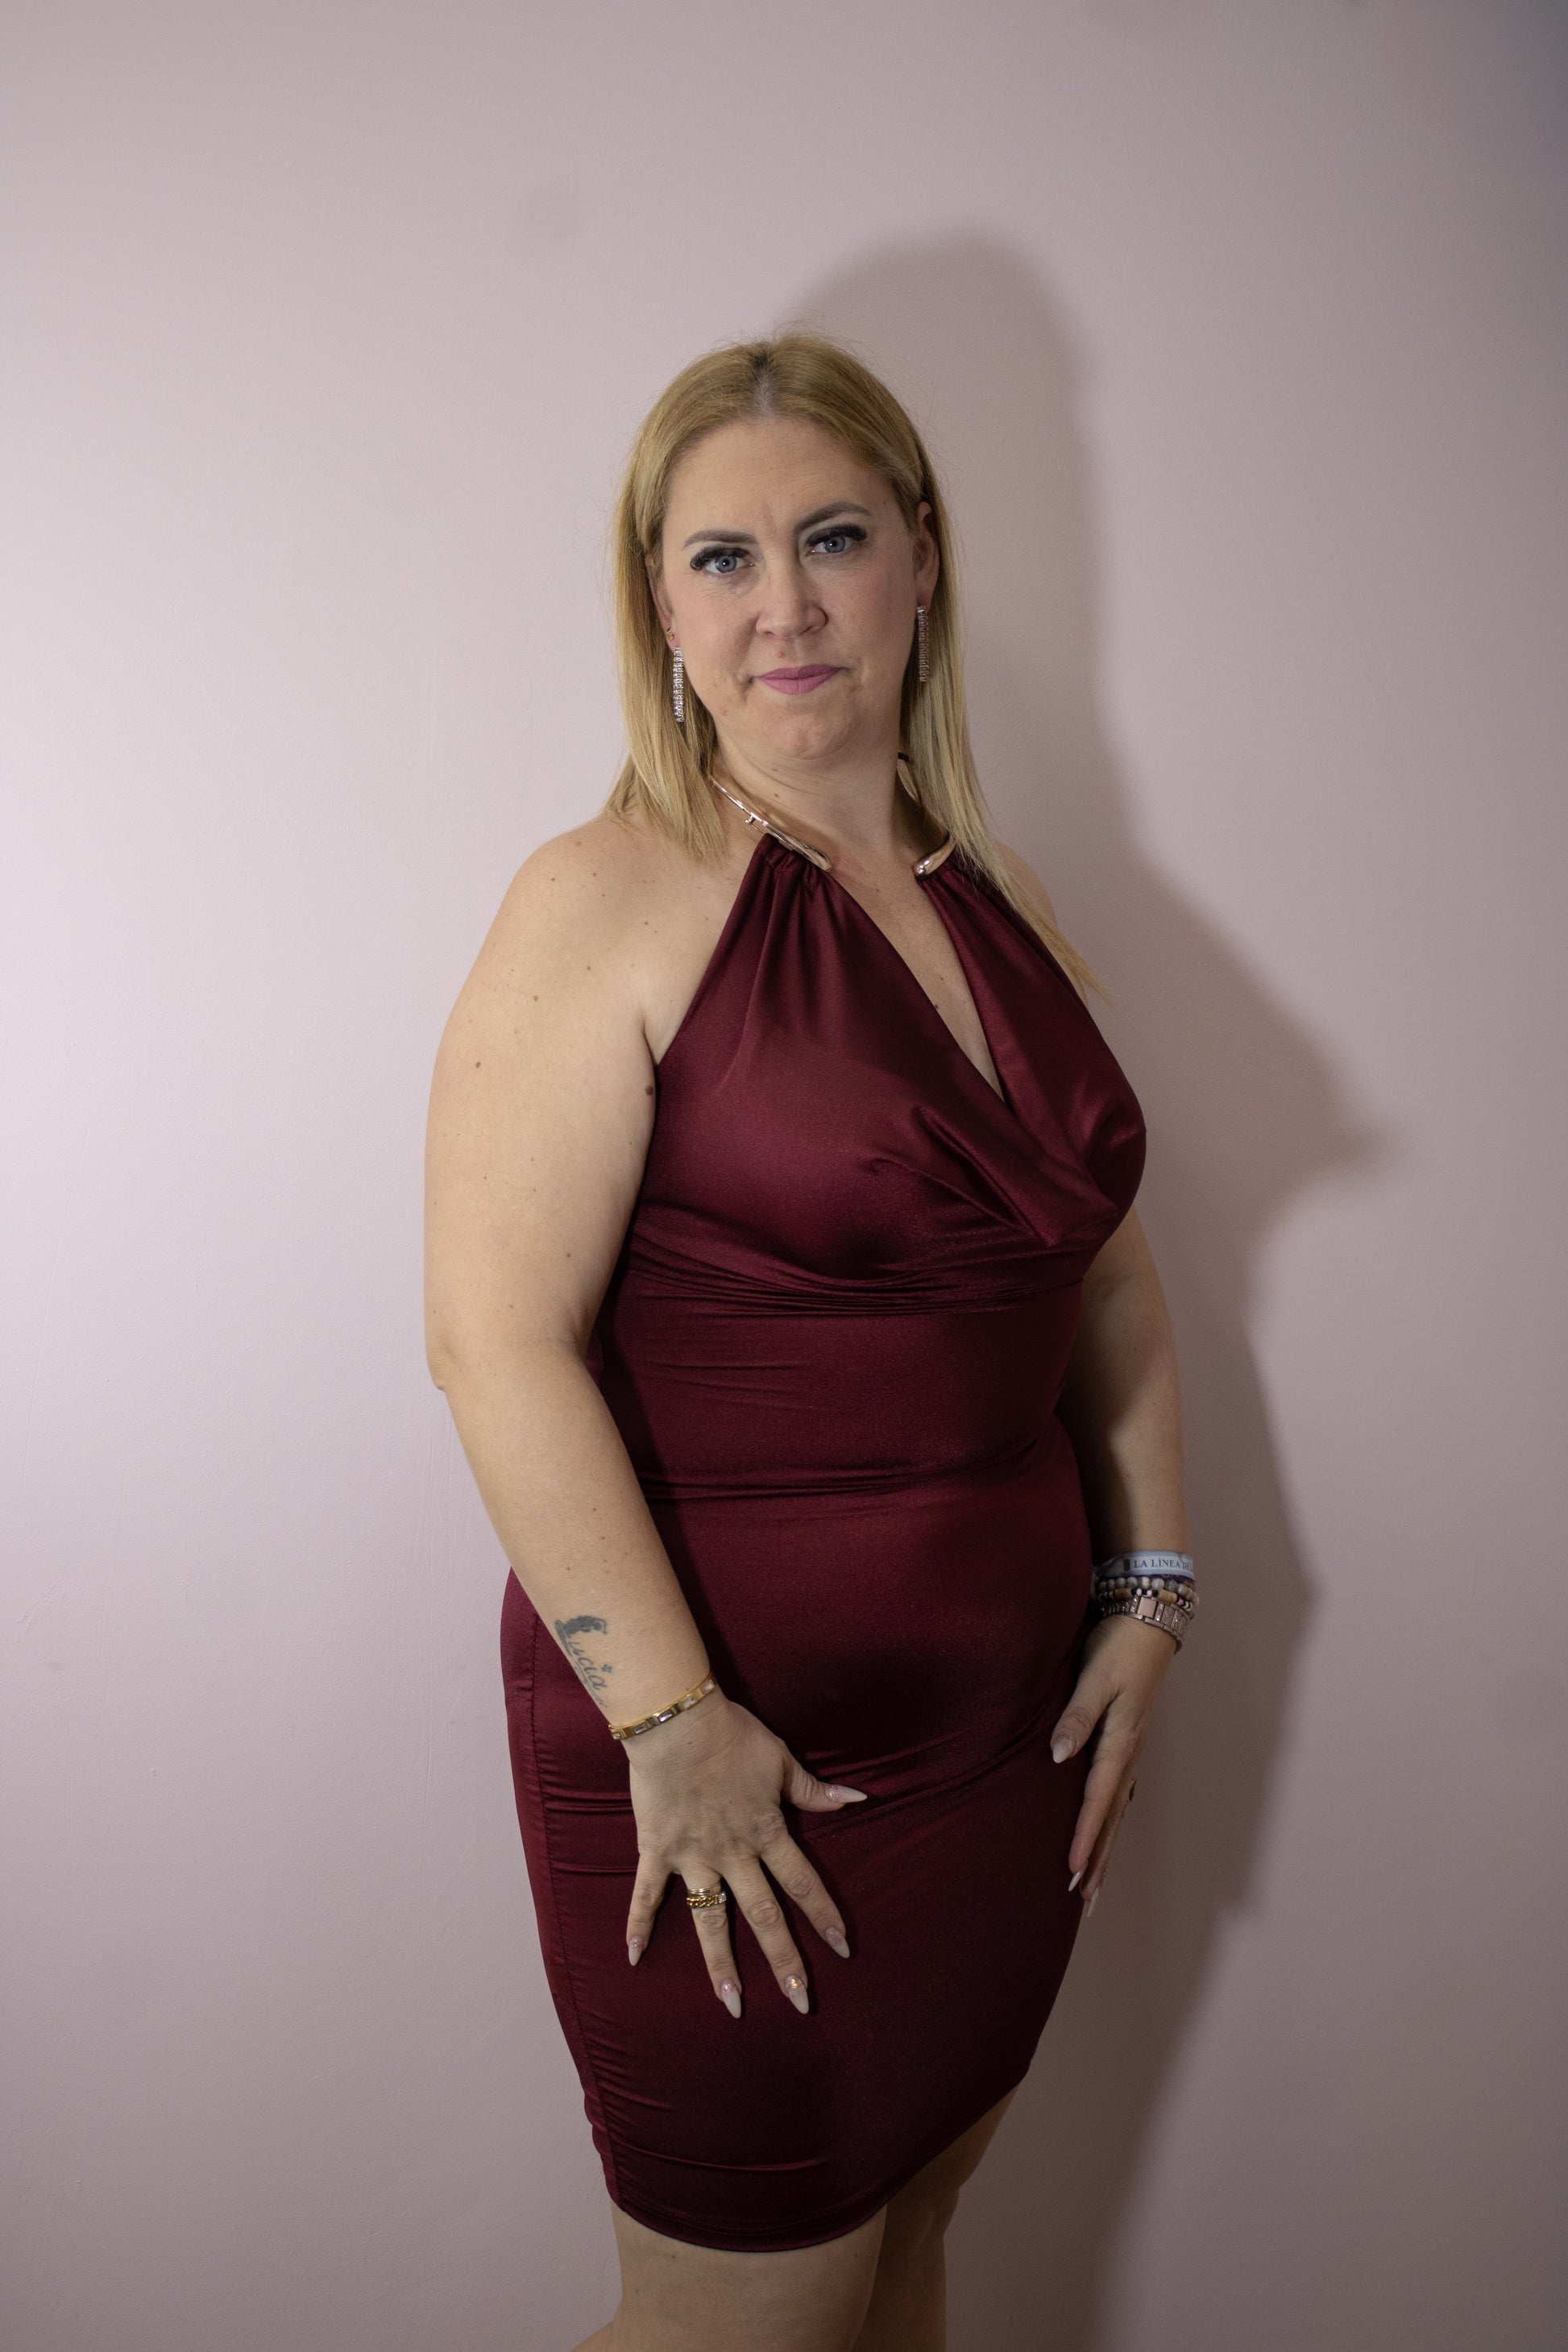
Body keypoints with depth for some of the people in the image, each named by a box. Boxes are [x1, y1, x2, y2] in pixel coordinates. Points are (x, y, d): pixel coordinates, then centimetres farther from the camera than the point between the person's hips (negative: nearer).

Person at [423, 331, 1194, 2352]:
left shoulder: (1002, 907, 8)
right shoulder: (611, 901, -13)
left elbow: (1106, 1267, 14)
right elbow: (496, 1339, -19)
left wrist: (1148, 1584, 6)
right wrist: (673, 1722, -20)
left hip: (1011, 1725, 6)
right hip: (729, 1750, -6)